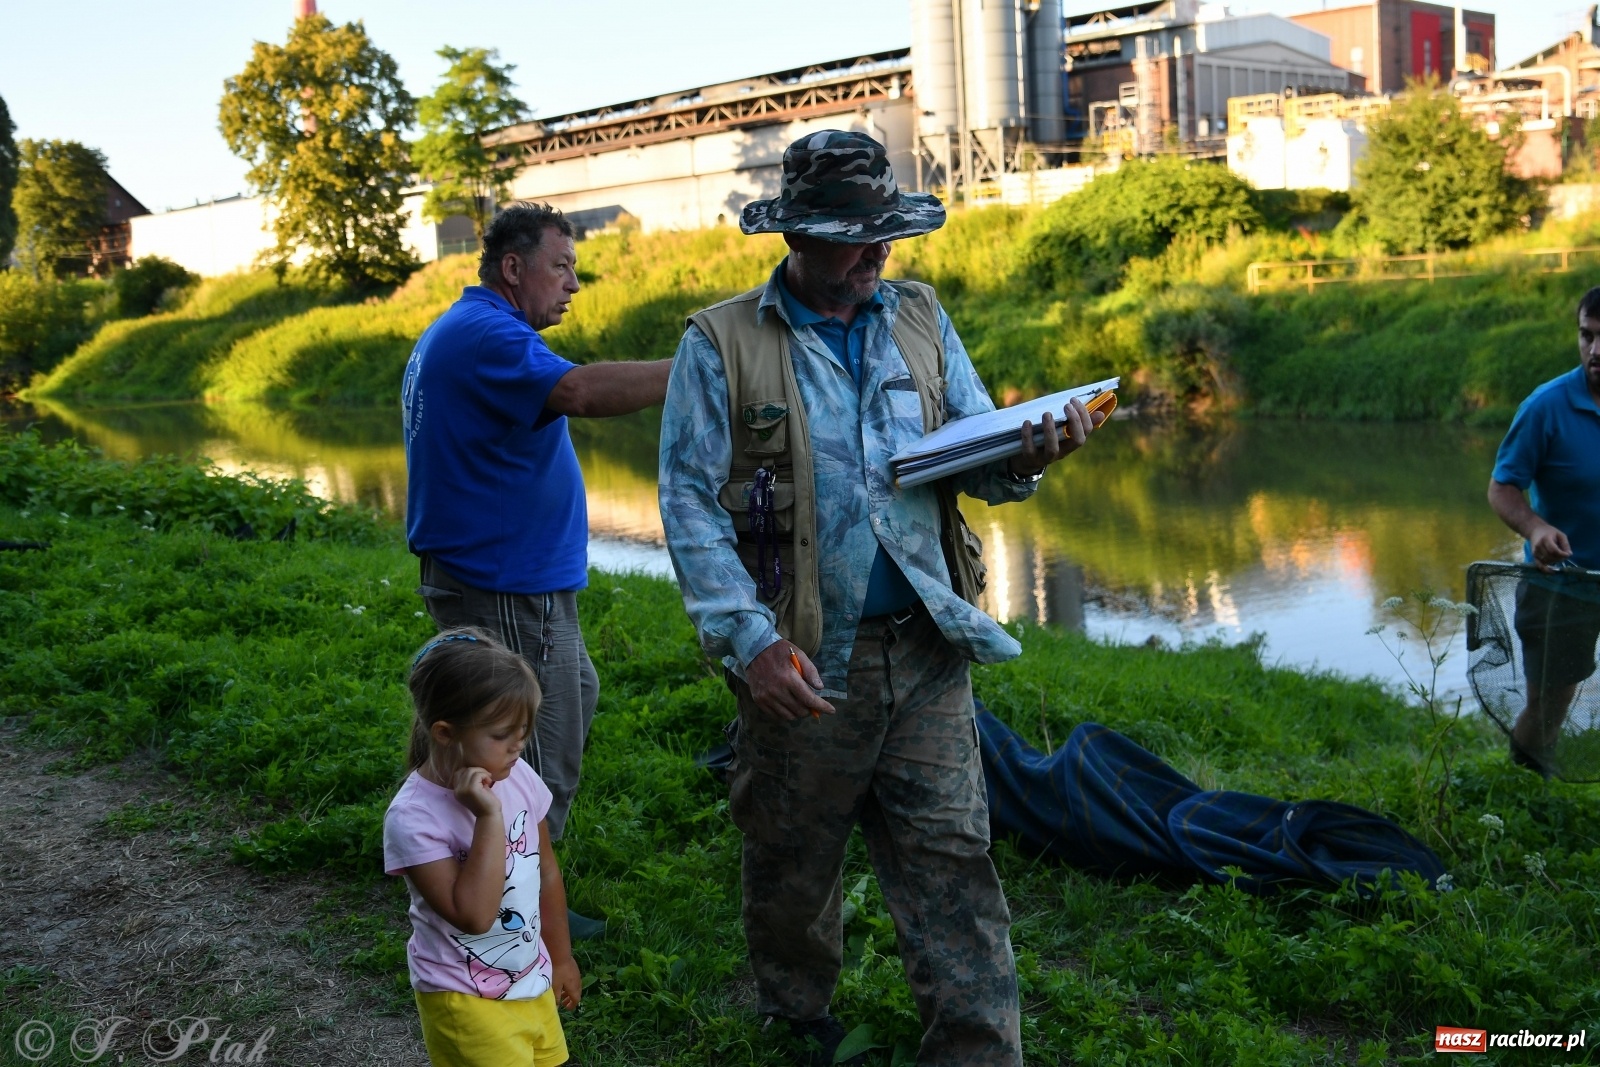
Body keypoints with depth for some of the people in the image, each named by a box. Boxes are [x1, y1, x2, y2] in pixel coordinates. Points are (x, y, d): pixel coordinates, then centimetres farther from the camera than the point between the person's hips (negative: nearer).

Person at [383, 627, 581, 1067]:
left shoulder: (518, 776, -8)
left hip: (533, 980, 6)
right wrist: (489, 818, -34)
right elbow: (473, 915, -31)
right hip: (467, 997, -6)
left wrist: (560, 957, 15)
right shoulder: (414, 817, -25)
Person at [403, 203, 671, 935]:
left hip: (507, 579, 12)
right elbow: (578, 391, -36)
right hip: (506, 592, -12)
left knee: (573, 700, 23)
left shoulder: (458, 334, 17)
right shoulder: (484, 335, -19)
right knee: (542, 762, -3)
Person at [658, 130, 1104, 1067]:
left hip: (924, 650, 3)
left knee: (954, 863, 3)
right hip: (803, 663, -2)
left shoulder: (919, 317, 9)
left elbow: (975, 455, 10)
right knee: (793, 864, 15)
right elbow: (691, 504, -7)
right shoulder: (720, 345, -4)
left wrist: (1023, 458, -14)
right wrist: (749, 640, -17)